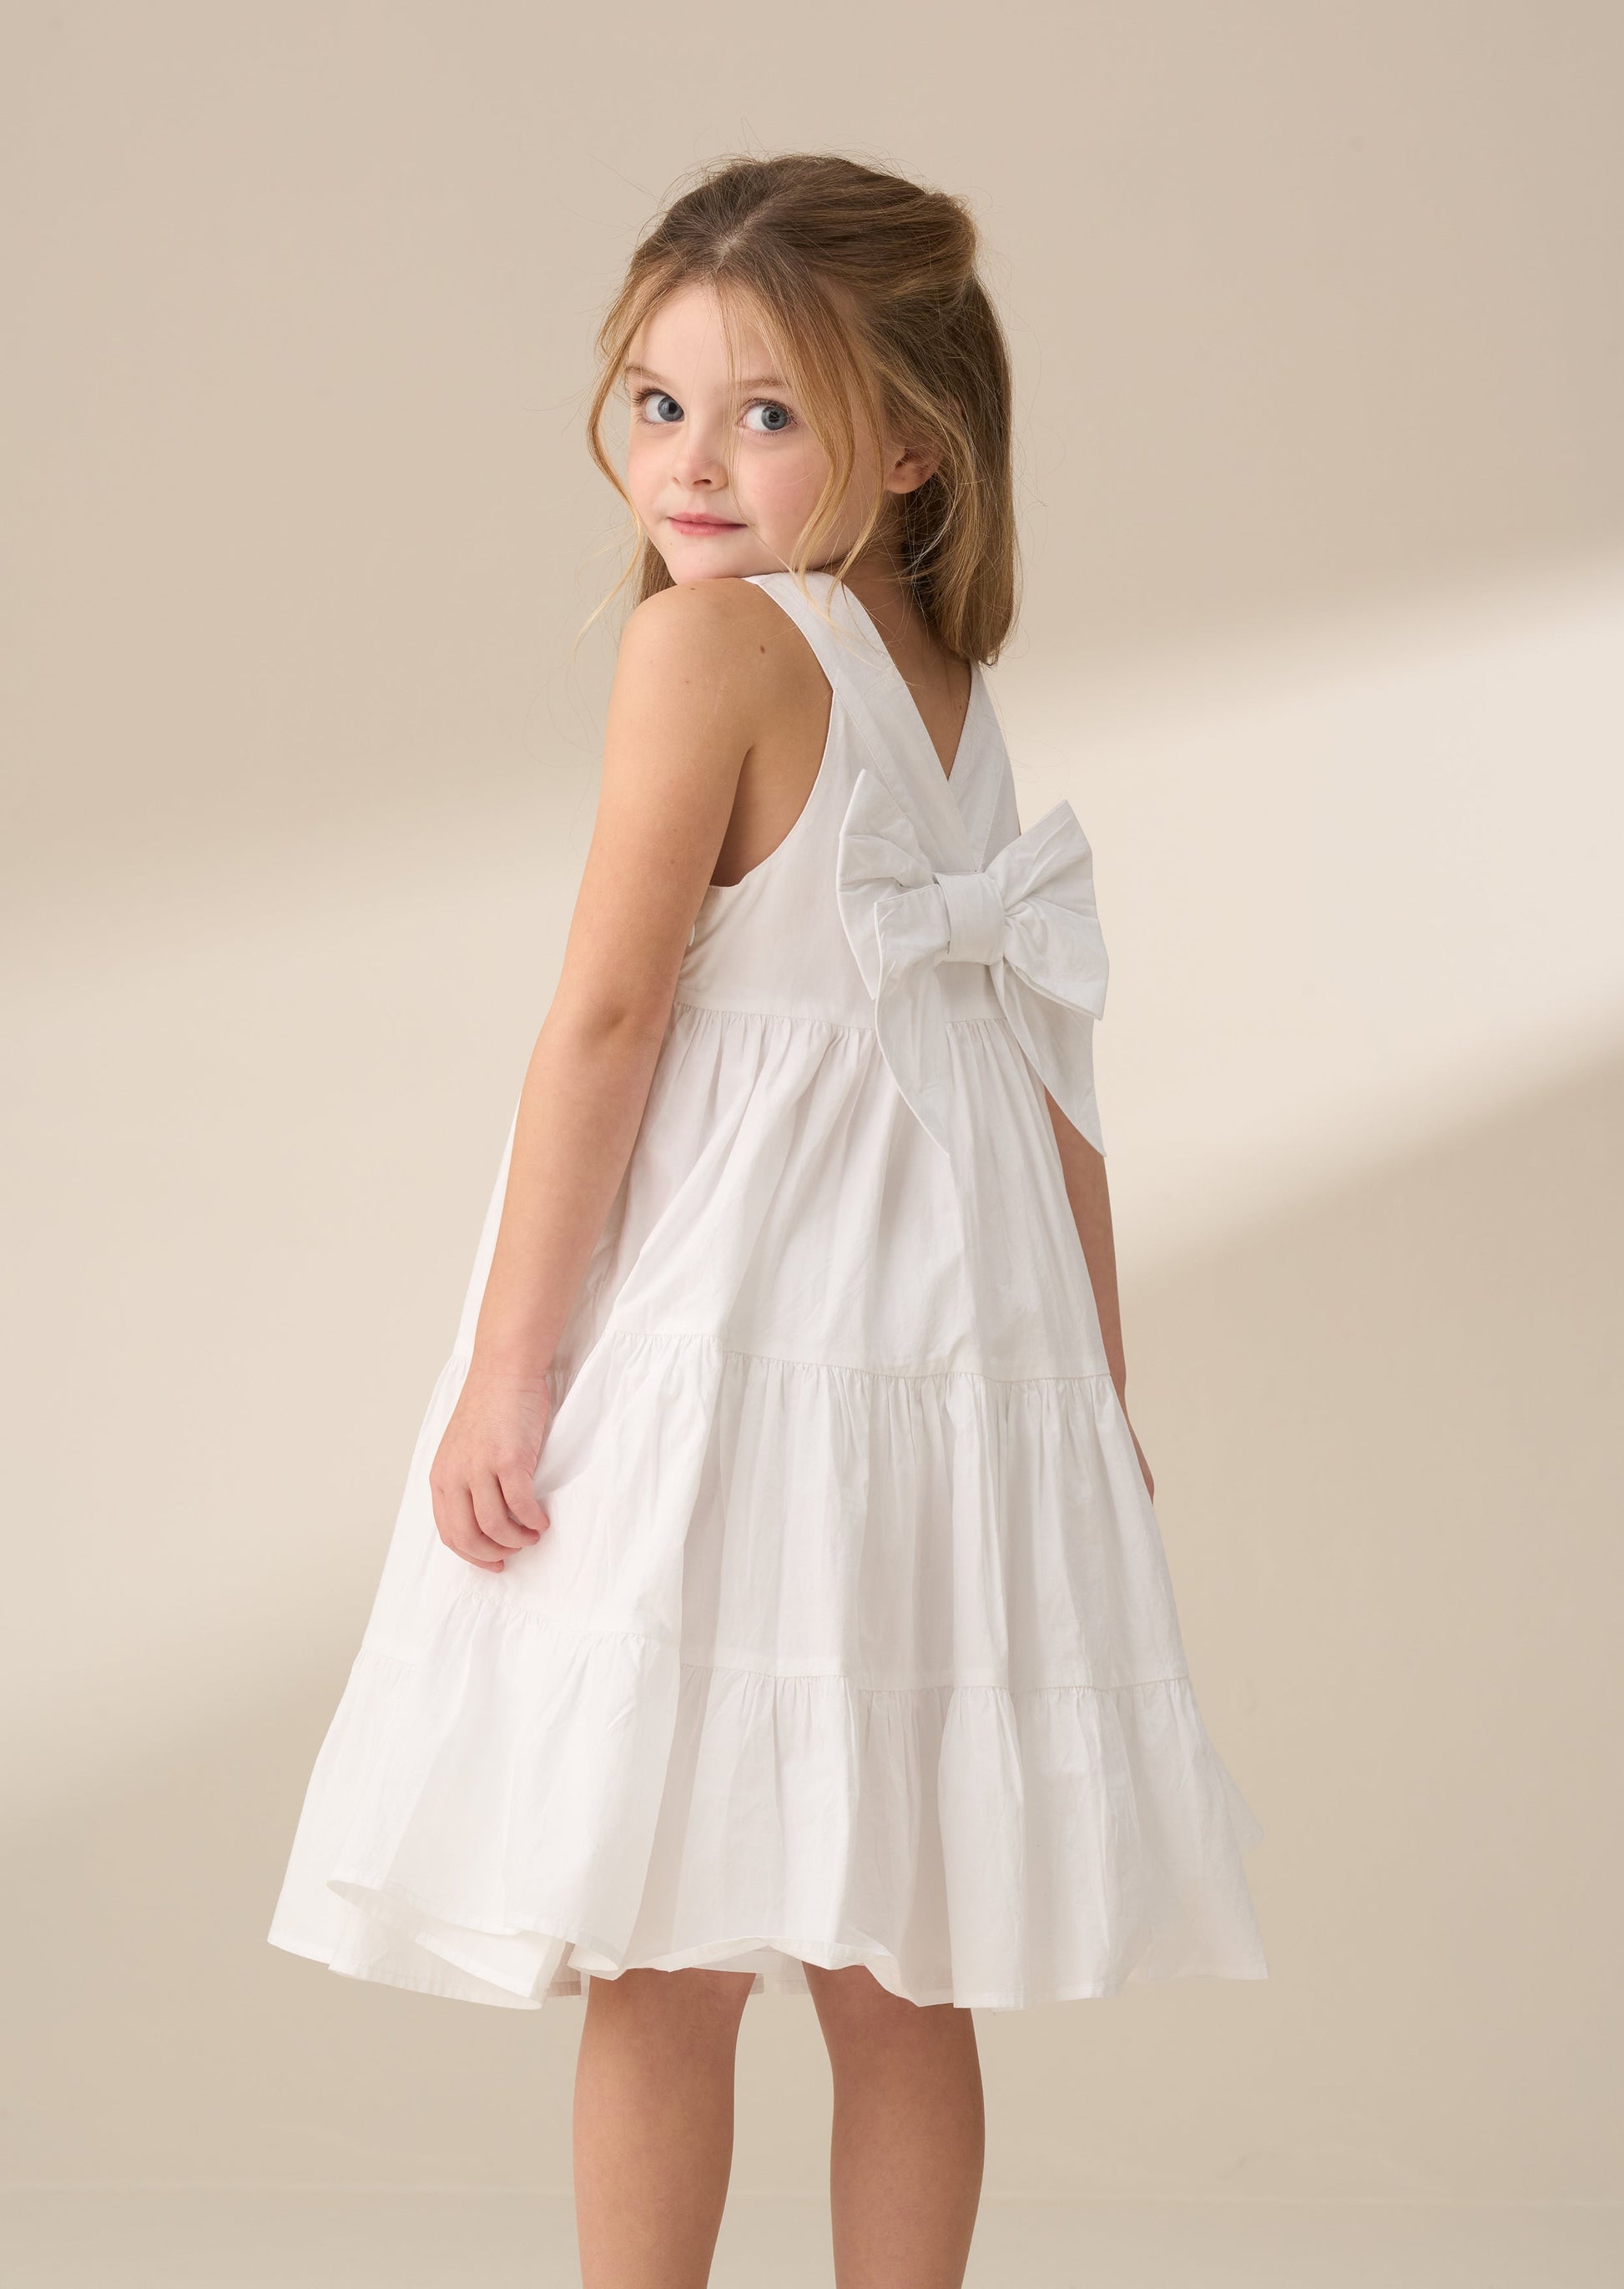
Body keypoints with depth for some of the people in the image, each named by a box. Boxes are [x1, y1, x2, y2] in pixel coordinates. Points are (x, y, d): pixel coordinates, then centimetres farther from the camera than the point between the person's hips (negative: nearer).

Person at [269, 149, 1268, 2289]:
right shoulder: (959, 698, 12)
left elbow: (607, 1017, -14)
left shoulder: (711, 641, -11)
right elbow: (1050, 1093, 13)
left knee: (665, 1963, 3)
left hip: (713, 1354, -7)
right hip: (959, 1347, 7)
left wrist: (508, 1370, -10)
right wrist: (1092, 1405, 20)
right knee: (898, 1976, 13)